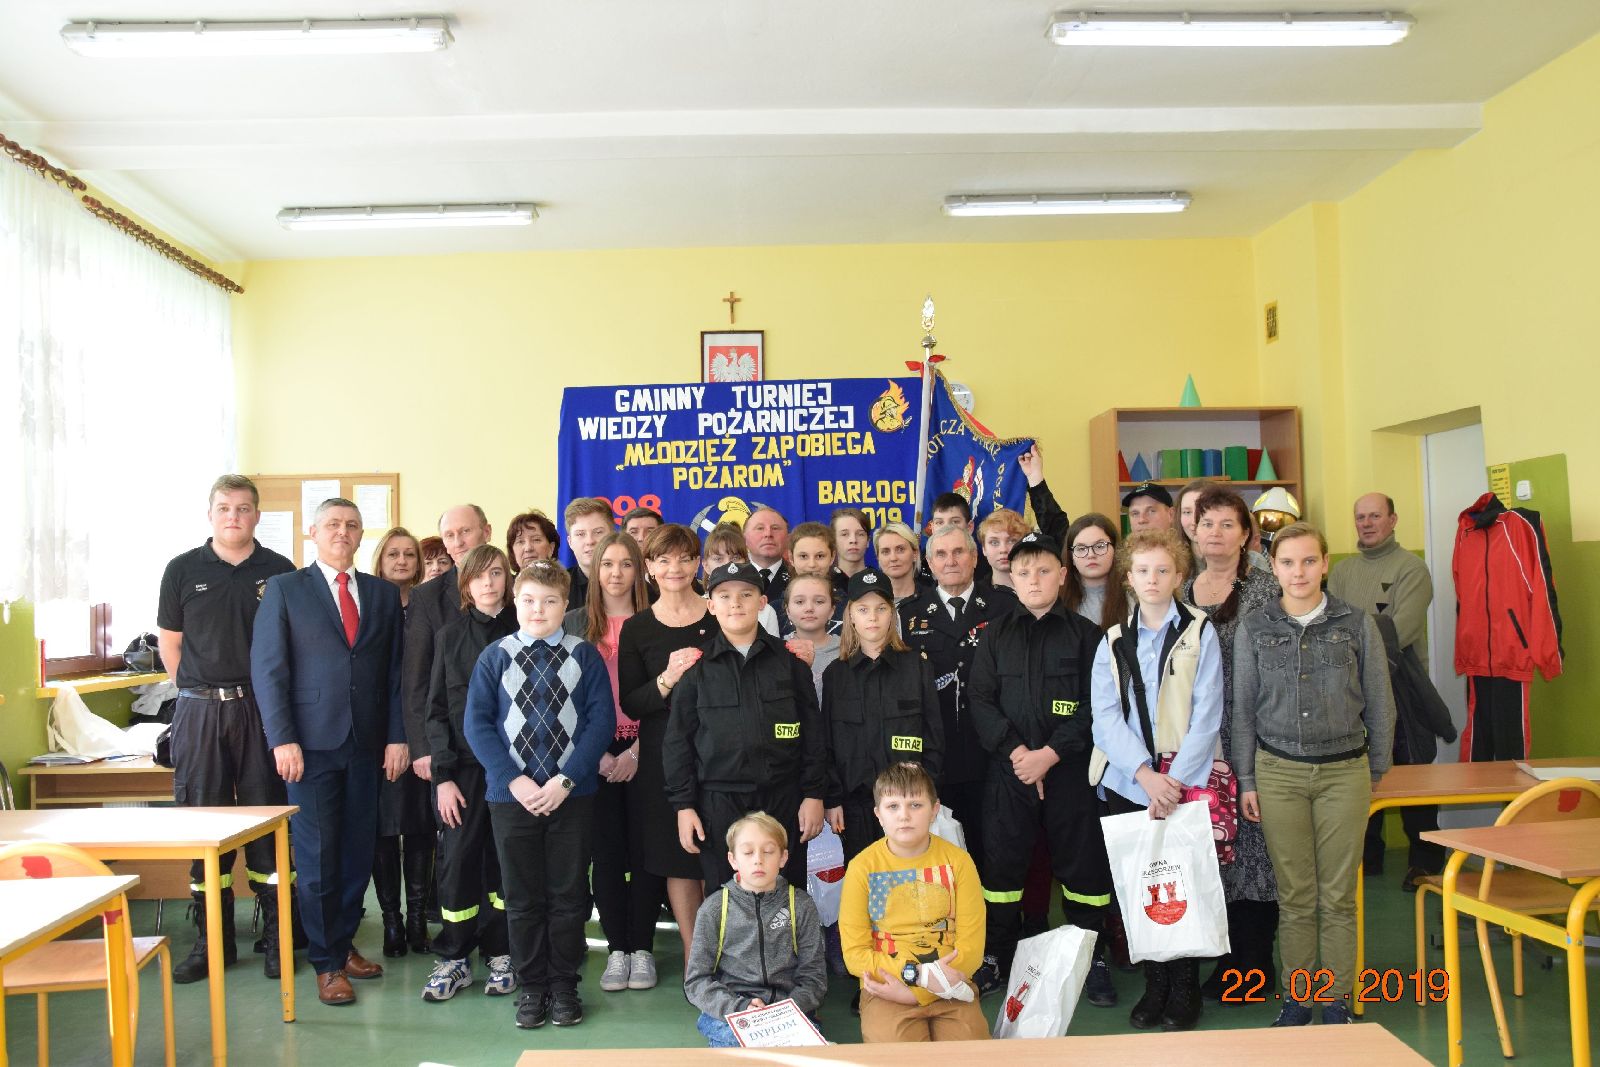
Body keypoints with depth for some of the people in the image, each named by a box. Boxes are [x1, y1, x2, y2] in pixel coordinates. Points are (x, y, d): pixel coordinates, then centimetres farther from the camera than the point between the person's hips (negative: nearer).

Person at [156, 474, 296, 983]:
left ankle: (276, 936, 13)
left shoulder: (280, 572, 2)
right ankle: (212, 939, 17)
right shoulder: (183, 570, 4)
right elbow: (170, 643, 10)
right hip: (200, 712, 1)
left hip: (262, 708, -1)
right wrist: (205, 692, 5)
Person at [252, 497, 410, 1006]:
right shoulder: (284, 589, 2)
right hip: (311, 743, -3)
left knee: (358, 851, 9)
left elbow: (396, 671, 9)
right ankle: (327, 963, 13)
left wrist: (397, 736, 2)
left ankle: (343, 943, 26)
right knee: (317, 855, 1)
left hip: (367, 744, 3)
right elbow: (267, 668, -3)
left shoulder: (383, 594, 11)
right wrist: (282, 739, -11)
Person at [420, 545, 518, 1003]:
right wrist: (443, 774, -3)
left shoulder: (522, 632, 4)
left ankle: (499, 953, 17)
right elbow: (438, 709, 5)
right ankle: (454, 958, 12)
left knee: (505, 858, 4)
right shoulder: (451, 636, 7)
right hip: (464, 764, 1)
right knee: (457, 857, -1)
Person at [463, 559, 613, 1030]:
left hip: (572, 795, 0)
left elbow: (602, 720, -5)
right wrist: (514, 780, -12)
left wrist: (566, 781, -14)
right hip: (512, 795, 1)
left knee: (568, 894, 8)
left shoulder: (585, 656, -1)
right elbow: (477, 724, -2)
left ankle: (564, 985, 22)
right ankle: (531, 986, 23)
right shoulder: (494, 657, 1)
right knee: (523, 897, 9)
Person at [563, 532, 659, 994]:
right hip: (594, 754, 1)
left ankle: (643, 949, 13)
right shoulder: (575, 622, 6)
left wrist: (636, 752, -9)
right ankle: (617, 950, 14)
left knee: (644, 849, 2)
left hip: (643, 753, 0)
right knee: (606, 851, 3)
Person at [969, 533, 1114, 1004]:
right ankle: (996, 959, 19)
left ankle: (1093, 960, 19)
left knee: (1082, 864, 4)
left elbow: (1096, 705, -4)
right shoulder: (996, 635, 10)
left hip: (1069, 770, -2)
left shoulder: (1086, 634, 3)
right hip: (1007, 771, 2)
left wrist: (1049, 753, -13)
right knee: (1002, 863, 5)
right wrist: (1015, 750, -11)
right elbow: (980, 700, 3)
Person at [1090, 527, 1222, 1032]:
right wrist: (1145, 774, -15)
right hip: (1127, 784, 3)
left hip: (1186, 783, -2)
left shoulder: (1200, 634, 2)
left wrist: (1174, 780, -14)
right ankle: (1154, 985, 20)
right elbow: (1106, 717, -1)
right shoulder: (1112, 643, 10)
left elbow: (1206, 716, -5)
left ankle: (1185, 990, 16)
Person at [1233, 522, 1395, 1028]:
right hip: (1279, 773, 0)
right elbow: (1243, 709, 6)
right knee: (1295, 896, 5)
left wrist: (1375, 772, 8)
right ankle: (1296, 999, 17)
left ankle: (1337, 1001, 18)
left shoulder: (1357, 624, 1)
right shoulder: (1253, 629, 2)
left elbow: (1379, 704, 7)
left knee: (1338, 895, 4)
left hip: (1344, 772, 0)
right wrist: (1246, 781, 4)